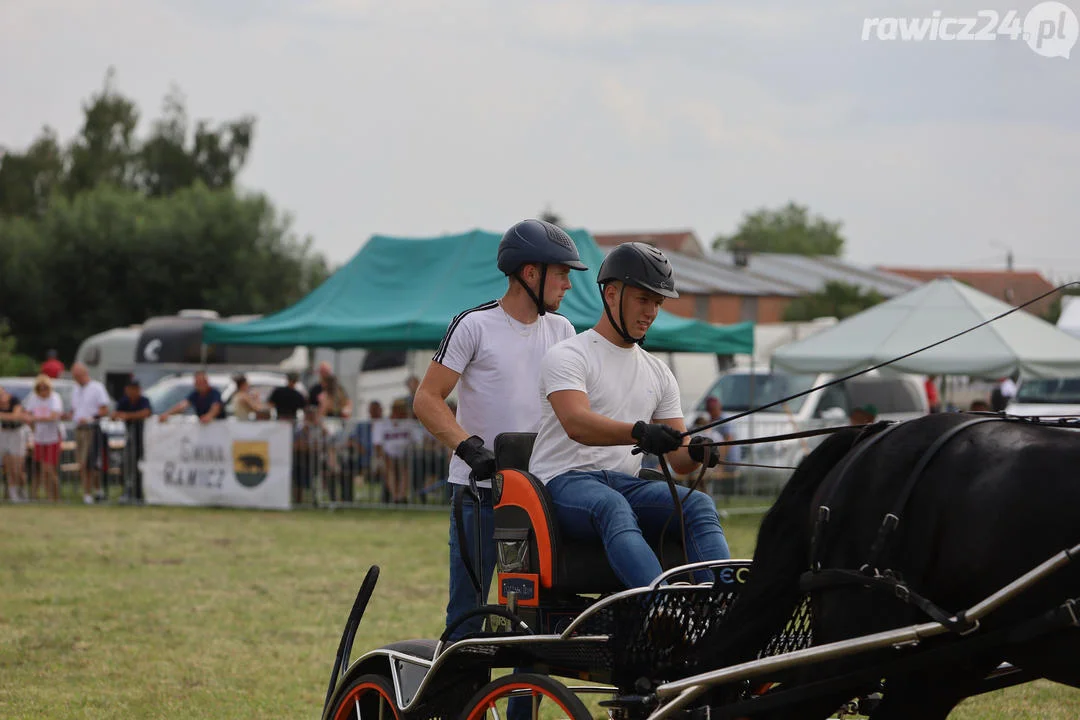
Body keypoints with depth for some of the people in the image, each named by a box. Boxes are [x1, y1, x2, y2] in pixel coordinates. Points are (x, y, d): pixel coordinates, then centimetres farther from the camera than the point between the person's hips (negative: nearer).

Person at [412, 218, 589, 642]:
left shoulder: (562, 331, 13)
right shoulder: (475, 325, -3)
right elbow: (427, 400, -6)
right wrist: (469, 446, -21)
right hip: (479, 490, -5)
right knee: (467, 613, -4)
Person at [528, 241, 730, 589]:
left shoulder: (658, 374, 20)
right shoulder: (568, 356, 0)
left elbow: (678, 459, 14)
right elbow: (576, 423, -21)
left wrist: (696, 452, -12)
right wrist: (639, 432, -38)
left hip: (627, 485, 6)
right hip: (565, 482, -6)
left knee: (699, 504, -22)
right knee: (612, 506, -40)